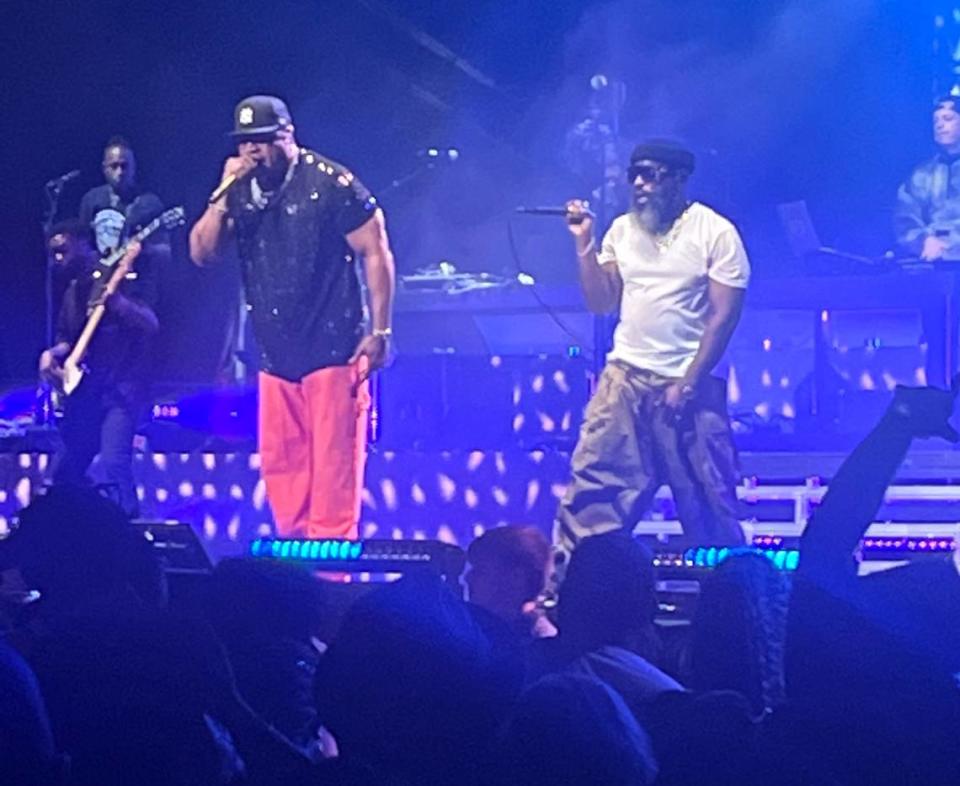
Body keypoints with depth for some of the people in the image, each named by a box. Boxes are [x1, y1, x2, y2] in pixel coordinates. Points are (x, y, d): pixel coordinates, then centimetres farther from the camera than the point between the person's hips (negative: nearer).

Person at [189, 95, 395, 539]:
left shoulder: (329, 183, -8)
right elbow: (202, 253, 4)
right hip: (276, 358, 7)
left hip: (332, 353, -6)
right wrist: (223, 194, -9)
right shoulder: (242, 192, 9)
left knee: (333, 469, -8)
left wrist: (380, 333, -13)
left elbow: (376, 252, -8)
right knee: (281, 469, 8)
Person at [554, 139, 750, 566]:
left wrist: (687, 384, -14)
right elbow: (601, 302, 8)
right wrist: (584, 242, -4)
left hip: (689, 385, -4)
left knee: (707, 501, 0)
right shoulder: (623, 229, 8)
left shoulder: (716, 233, -6)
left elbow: (724, 316, -9)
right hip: (625, 377, 4)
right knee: (593, 481, -5)